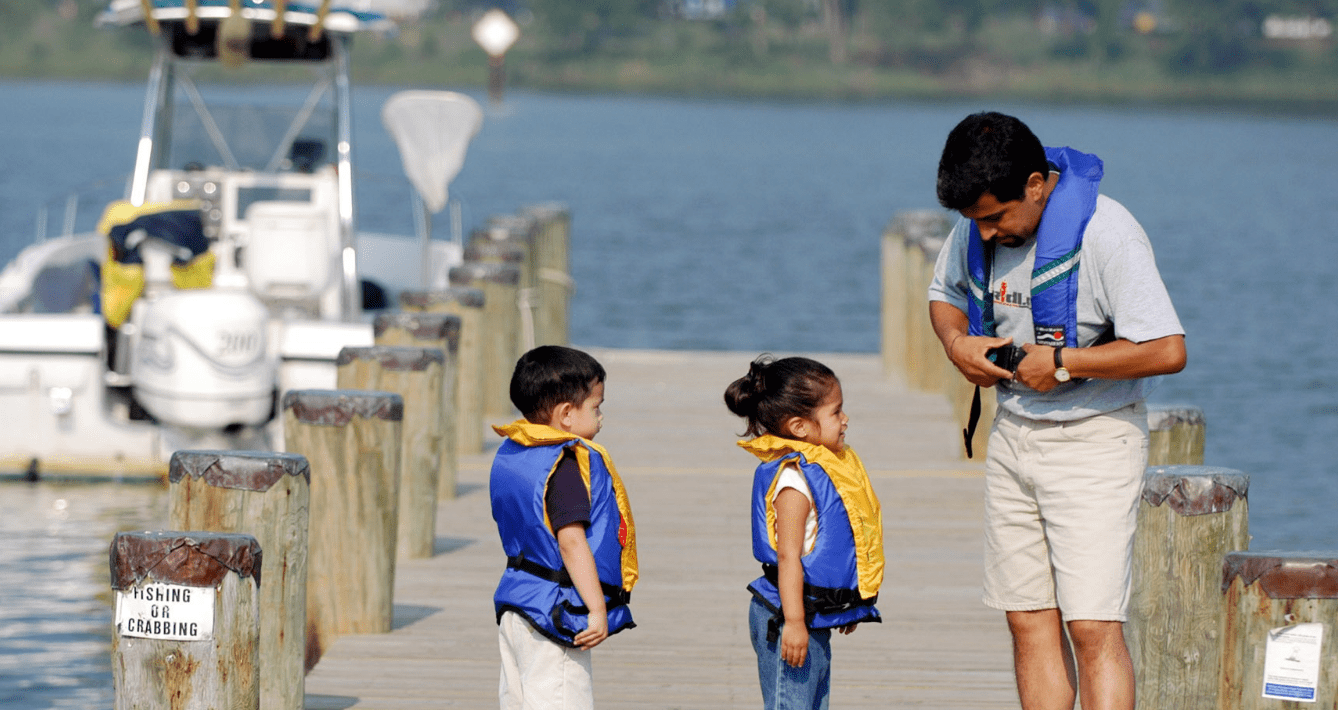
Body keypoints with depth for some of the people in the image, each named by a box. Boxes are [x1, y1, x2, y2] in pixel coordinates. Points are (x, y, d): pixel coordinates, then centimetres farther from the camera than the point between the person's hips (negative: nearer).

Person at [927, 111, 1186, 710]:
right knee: (1029, 621, 5)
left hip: (1094, 441, -7)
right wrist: (957, 342, -1)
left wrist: (1063, 363, -21)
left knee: (1093, 627, -12)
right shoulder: (979, 227, 1)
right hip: (1014, 432, 7)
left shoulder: (1106, 233, -20)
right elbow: (944, 293, 22)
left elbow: (1167, 350, -25)